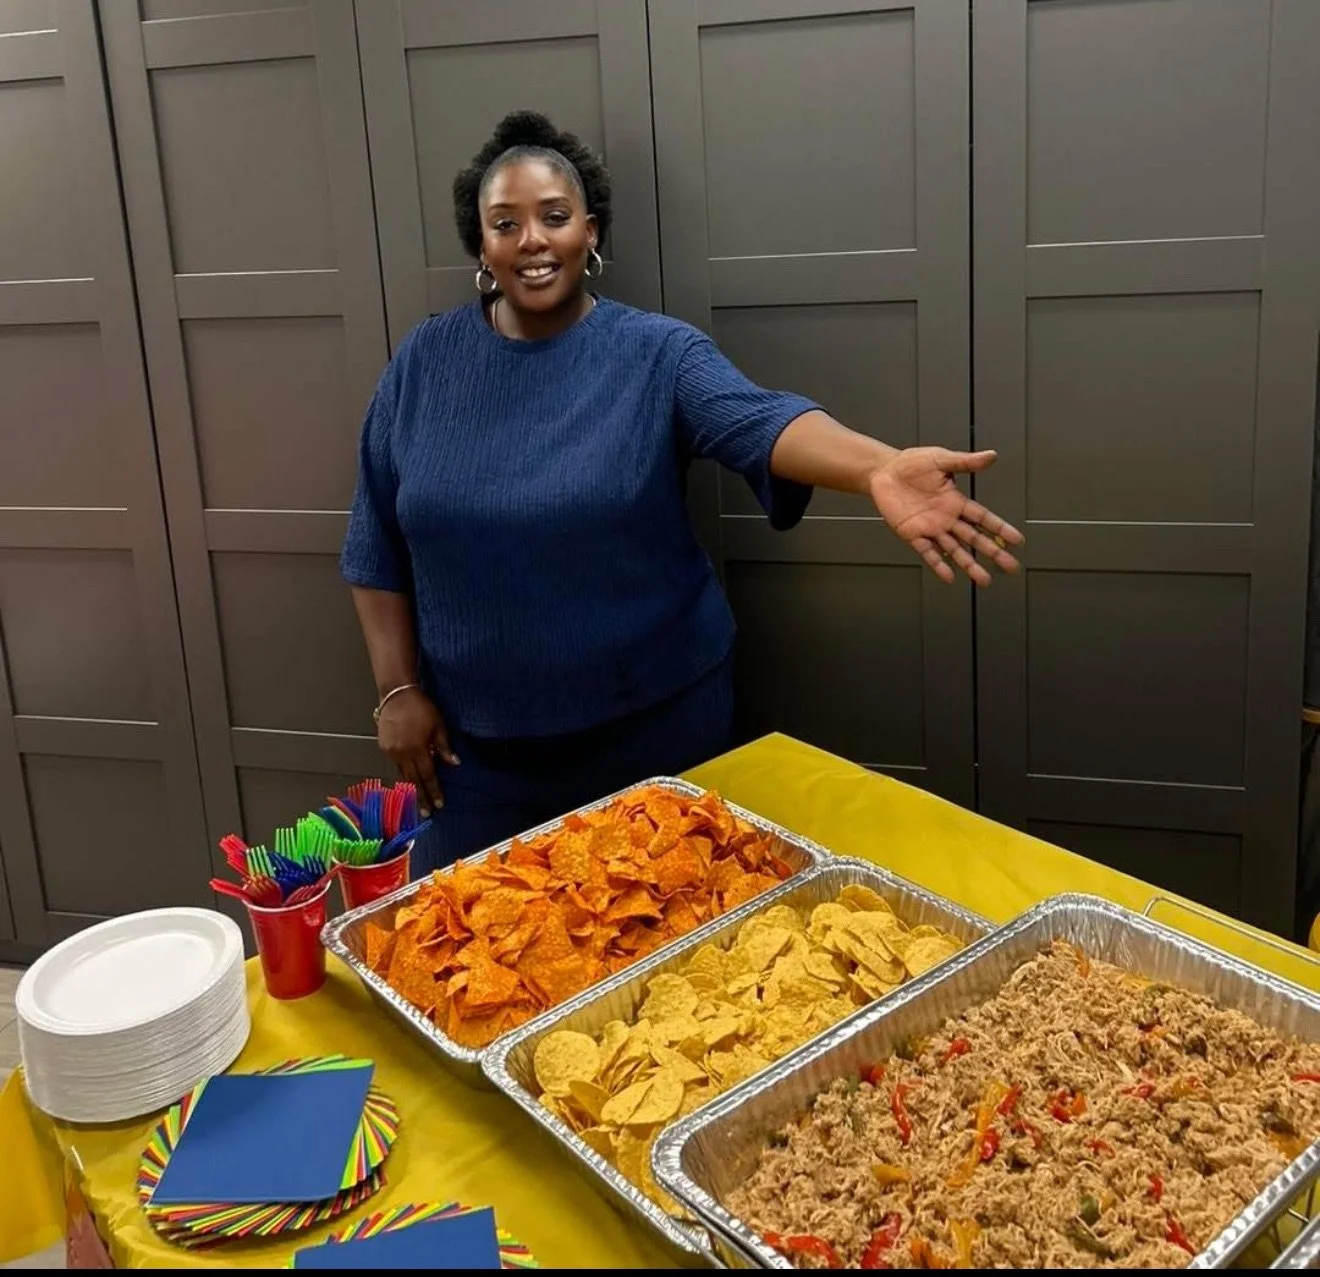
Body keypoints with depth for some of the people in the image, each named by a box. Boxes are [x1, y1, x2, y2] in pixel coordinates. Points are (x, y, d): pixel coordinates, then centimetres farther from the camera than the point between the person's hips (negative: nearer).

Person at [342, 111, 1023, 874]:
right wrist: (399, 689, -1)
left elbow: (759, 422, -28)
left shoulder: (657, 353, -8)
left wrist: (878, 468, -47)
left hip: (653, 719, -1)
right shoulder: (425, 363, -1)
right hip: (478, 735, 2)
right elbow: (377, 544, 4)